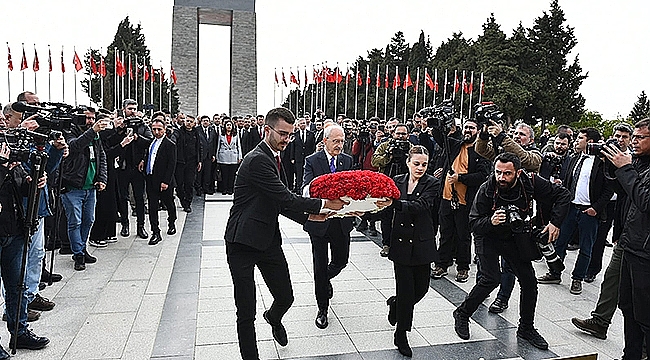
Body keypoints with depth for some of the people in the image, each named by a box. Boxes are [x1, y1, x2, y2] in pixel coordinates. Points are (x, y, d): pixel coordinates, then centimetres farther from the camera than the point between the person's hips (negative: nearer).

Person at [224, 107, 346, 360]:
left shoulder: (274, 159, 12)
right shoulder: (257, 160, -19)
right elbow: (285, 198, -22)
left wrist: (309, 216, 2)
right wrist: (324, 204, -14)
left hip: (269, 240, 8)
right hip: (244, 242, -8)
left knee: (285, 297, 15)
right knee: (246, 313, 0)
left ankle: (274, 318, 49)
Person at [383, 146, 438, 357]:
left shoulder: (432, 184, -4)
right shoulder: (397, 181, 3)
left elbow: (421, 206, -21)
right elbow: (389, 212, 5)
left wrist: (395, 203, -35)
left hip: (422, 244, 0)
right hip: (400, 243, 0)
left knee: (421, 288, 7)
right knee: (406, 290, 0)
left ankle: (395, 304, 39)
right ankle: (401, 335, 16)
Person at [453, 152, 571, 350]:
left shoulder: (531, 183, -20)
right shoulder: (486, 189, -26)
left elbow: (563, 195, -6)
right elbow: (474, 224, -22)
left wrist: (555, 222, -15)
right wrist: (490, 221, -43)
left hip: (515, 237, 4)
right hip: (489, 237, -3)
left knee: (529, 281, 3)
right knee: (491, 279, -19)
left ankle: (526, 328, 25)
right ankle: (462, 313, 4)